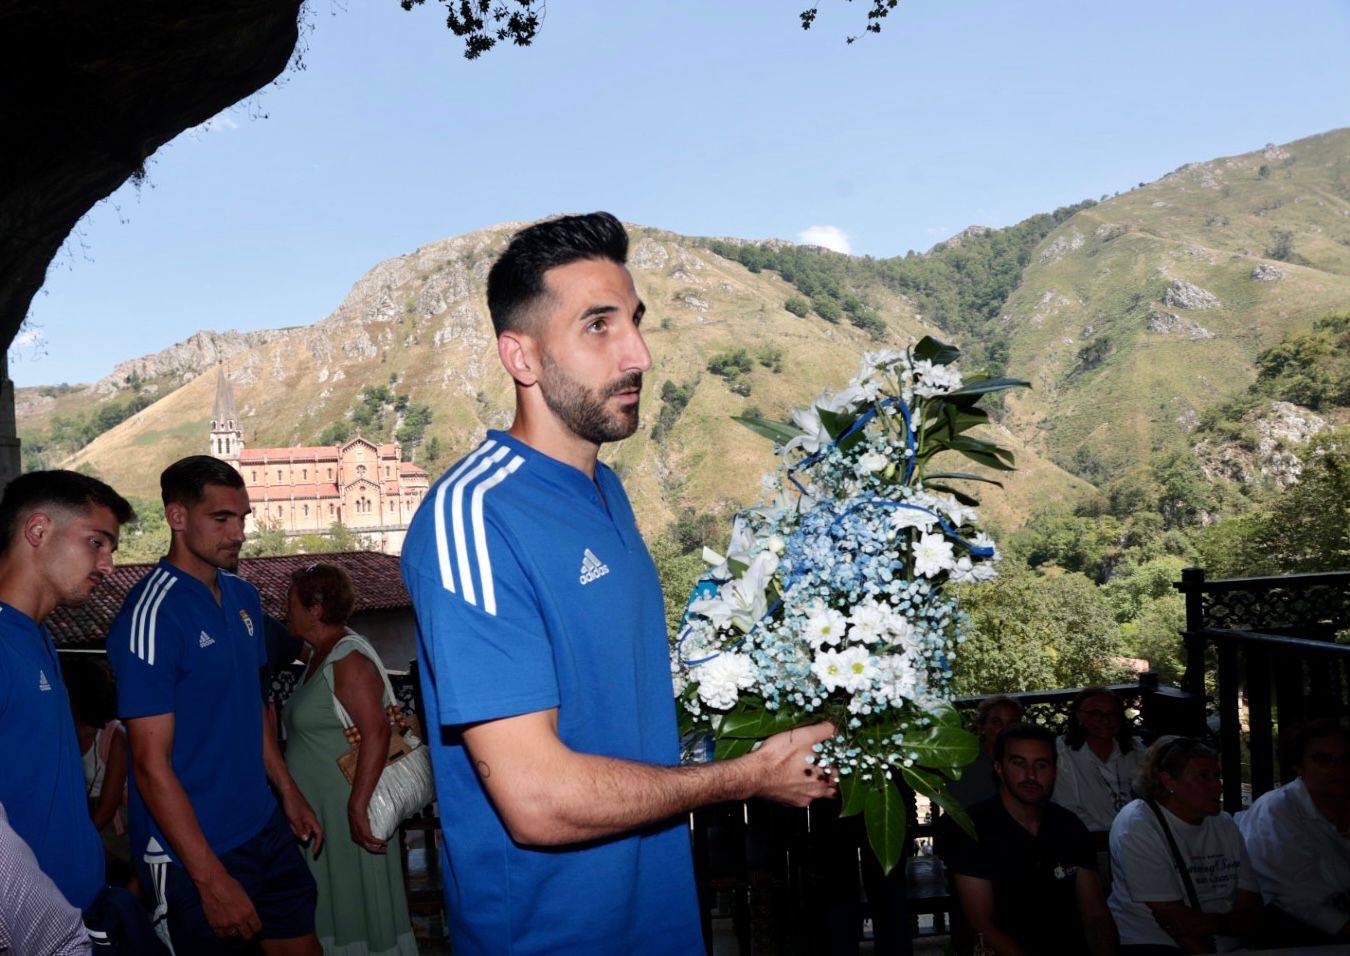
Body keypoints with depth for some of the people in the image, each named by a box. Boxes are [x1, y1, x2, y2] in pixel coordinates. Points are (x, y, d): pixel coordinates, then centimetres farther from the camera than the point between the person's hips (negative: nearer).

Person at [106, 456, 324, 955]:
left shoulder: (244, 596, 6)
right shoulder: (152, 614, -18)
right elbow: (151, 762, -20)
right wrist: (211, 879, -21)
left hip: (265, 826, 7)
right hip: (191, 852, -7)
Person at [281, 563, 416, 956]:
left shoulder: (348, 658, -19)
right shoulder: (320, 655, 10)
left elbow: (376, 733, -27)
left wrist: (358, 806, -31)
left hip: (347, 810, -9)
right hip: (318, 809, 9)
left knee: (357, 903, 2)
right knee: (330, 906, 17)